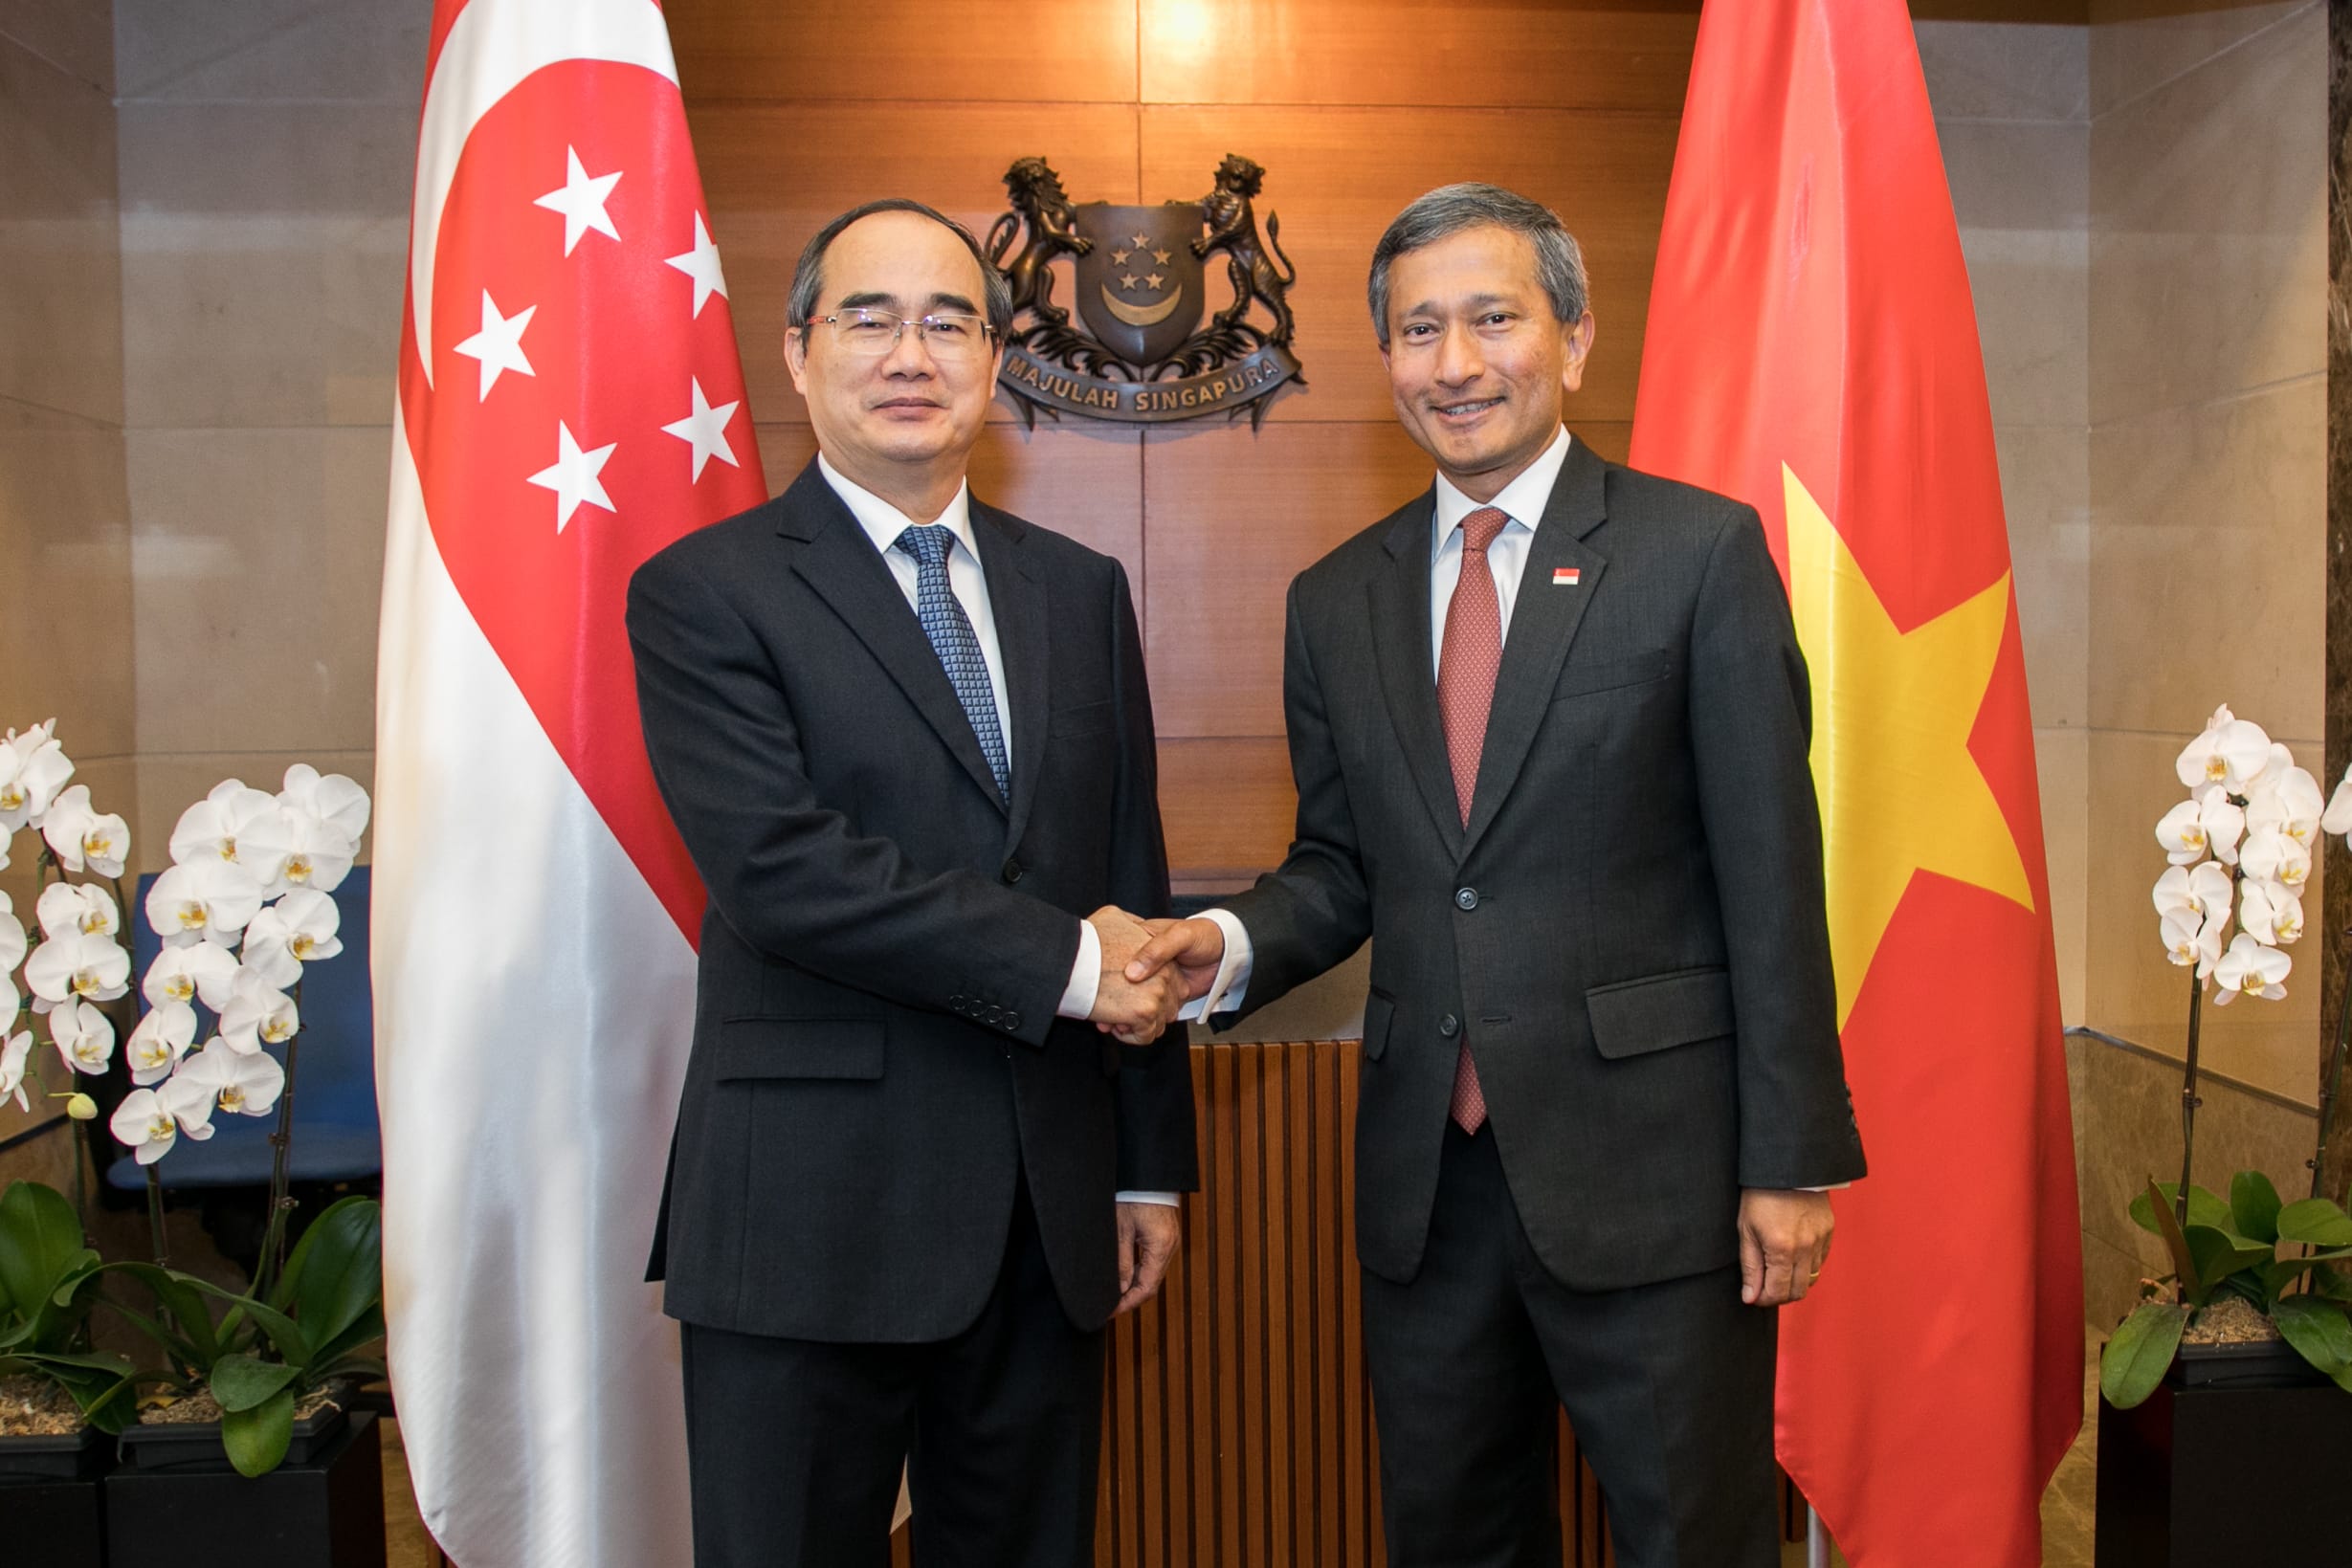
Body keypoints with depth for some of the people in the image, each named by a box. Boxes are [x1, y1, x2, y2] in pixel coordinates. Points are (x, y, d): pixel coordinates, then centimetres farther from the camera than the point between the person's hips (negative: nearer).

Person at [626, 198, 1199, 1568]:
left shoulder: (1081, 591, 11)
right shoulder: (705, 594, -4)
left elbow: (1134, 882, 11)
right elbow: (778, 865, -17)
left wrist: (1151, 1165, 11)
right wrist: (1058, 962, -15)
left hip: (1049, 1211, 5)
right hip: (811, 1215, -4)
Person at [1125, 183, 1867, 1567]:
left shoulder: (1701, 553, -4)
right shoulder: (1337, 602, 9)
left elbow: (1772, 873, -7)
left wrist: (1791, 1158, -9)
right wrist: (1231, 944, -8)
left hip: (1648, 1173, -4)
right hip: (1426, 1178, 5)